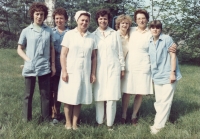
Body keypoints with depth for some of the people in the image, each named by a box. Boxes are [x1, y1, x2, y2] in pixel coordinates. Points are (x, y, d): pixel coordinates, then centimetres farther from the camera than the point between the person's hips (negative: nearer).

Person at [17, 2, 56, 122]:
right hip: (30, 68, -1)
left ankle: (46, 119, 17)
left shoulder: (49, 31, 6)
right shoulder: (26, 31, 3)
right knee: (28, 94, 8)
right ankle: (26, 119, 18)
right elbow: (19, 49, 9)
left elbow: (52, 48, 11)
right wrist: (27, 59, -7)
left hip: (45, 68, 1)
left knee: (46, 94, 7)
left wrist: (53, 65, 6)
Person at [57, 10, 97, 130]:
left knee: (79, 98, 7)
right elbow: (63, 55, -4)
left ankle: (75, 123, 16)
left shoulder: (91, 37, 7)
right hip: (70, 72, -2)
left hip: (85, 73, 2)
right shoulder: (69, 34, -1)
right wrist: (64, 71, -11)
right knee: (69, 98, 4)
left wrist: (93, 73, 4)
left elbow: (94, 57, 8)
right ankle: (68, 123, 16)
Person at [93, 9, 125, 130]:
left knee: (111, 97, -4)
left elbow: (120, 52, 10)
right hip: (99, 69, 0)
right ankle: (99, 122, 14)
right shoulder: (93, 35, 7)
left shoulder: (115, 34, 8)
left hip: (113, 68, 0)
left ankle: (110, 123, 6)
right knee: (99, 96, 1)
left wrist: (122, 67, 8)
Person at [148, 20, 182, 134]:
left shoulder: (167, 39, -5)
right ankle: (160, 122, 18)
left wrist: (173, 72, -13)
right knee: (158, 102, 9)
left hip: (168, 76, -5)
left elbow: (173, 56, -8)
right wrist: (151, 74, 14)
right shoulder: (149, 42, 10)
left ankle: (158, 126, 2)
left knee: (165, 102, -3)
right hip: (157, 77, 5)